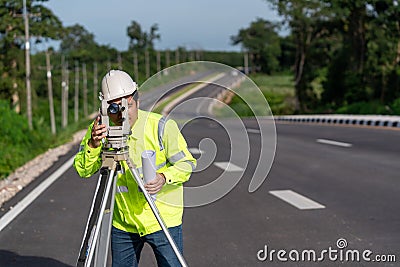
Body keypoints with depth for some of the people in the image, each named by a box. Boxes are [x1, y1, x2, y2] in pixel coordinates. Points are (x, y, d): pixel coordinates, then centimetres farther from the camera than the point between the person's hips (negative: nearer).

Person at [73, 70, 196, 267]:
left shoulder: (161, 126, -15)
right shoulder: (100, 128, -5)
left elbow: (187, 163, -10)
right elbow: (83, 170, -7)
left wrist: (165, 177, -29)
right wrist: (93, 144, -26)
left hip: (163, 219, -3)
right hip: (123, 222, 4)